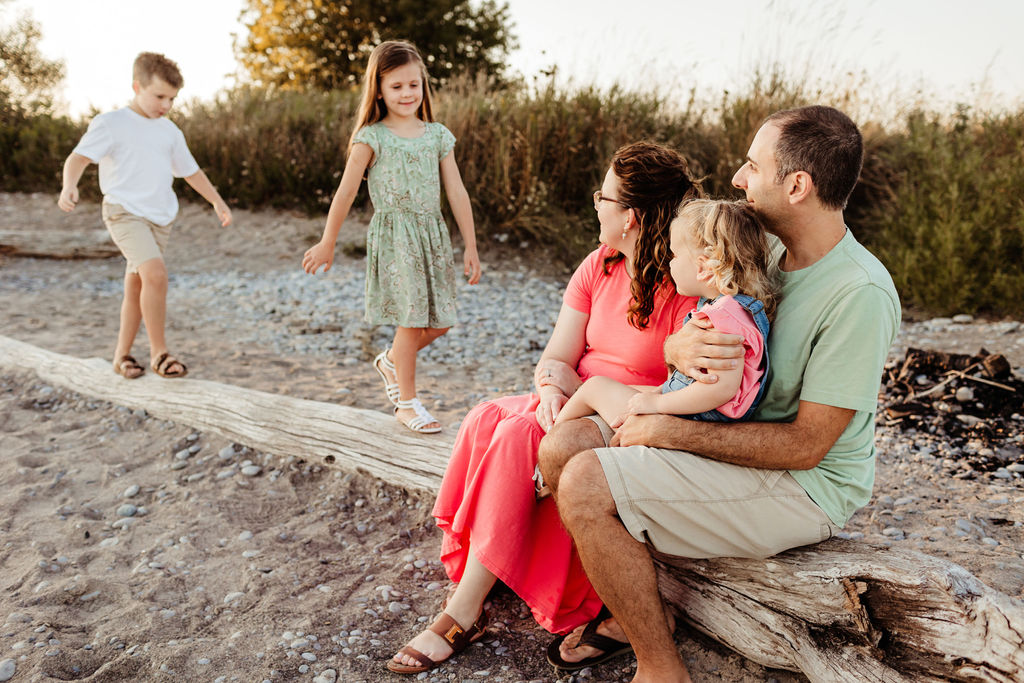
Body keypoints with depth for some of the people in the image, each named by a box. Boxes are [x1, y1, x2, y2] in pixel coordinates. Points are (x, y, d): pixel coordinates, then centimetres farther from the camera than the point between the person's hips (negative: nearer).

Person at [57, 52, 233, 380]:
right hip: (124, 211, -6)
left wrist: (218, 202, 23)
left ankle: (122, 355, 21)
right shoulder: (110, 123, -3)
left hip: (159, 217, 6)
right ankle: (159, 352, -13)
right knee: (156, 273, -24)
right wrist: (70, 186, -32)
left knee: (136, 286, 9)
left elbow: (191, 171, 25)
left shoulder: (170, 132, 15)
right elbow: (79, 157, -13)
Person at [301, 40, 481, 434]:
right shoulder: (372, 138, -4)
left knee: (439, 322, 6)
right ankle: (407, 404, 13)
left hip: (433, 235, 5)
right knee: (411, 322, -3)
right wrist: (327, 243, 0)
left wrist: (470, 246, 4)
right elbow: (346, 192, -2)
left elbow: (457, 193, 7)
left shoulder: (438, 135, 8)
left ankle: (389, 362, 34)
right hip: (393, 235, -5)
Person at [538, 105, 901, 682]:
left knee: (586, 485, -22)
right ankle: (631, 611, 9)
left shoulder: (860, 294, -23)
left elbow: (806, 445, -23)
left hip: (803, 485, -8)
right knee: (563, 446, -6)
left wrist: (670, 431, -21)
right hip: (735, 436, 8)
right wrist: (680, 346, -22)